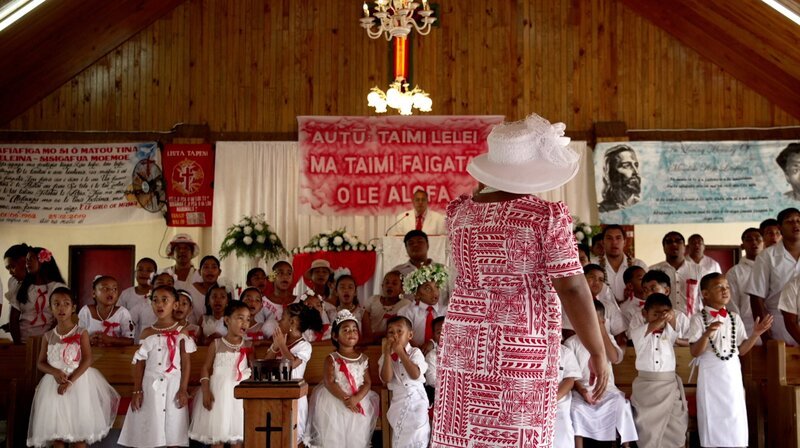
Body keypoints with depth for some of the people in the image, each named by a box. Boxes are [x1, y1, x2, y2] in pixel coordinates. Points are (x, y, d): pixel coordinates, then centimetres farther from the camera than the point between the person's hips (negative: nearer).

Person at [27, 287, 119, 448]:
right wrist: (55, 372, -14)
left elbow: (87, 360, -10)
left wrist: (70, 381, -19)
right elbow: (40, 363, 6)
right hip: (55, 383, 3)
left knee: (79, 430, -2)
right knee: (56, 429, 4)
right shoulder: (48, 336, 6)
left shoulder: (81, 333, -3)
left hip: (78, 381, -3)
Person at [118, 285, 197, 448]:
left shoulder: (181, 331, 1)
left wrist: (183, 389, -6)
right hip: (150, 384, 2)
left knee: (172, 435, 1)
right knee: (148, 434, 4)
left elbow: (186, 363, 0)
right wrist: (137, 391, -1)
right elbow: (140, 363, 5)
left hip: (173, 384, -2)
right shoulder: (147, 333, 5)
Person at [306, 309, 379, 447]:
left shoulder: (363, 359, 7)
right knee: (335, 435, -6)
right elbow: (329, 383, -11)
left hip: (358, 400, 2)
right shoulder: (331, 359, -1)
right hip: (335, 401, -2)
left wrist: (356, 398, -18)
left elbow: (367, 383, 0)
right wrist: (345, 399, -22)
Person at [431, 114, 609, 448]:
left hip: (464, 346, 5)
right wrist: (598, 353, -4)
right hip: (522, 351, -4)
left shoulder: (458, 211, 4)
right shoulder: (548, 216, -9)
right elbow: (572, 288, -11)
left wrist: (485, 187, 23)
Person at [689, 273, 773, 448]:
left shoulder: (735, 318, 7)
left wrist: (755, 334, -4)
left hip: (733, 375, 4)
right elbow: (695, 352, -12)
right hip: (711, 376, -4)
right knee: (713, 420, 2)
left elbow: (741, 350, 9)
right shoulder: (699, 318, -6)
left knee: (736, 420, 5)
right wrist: (707, 333, -27)